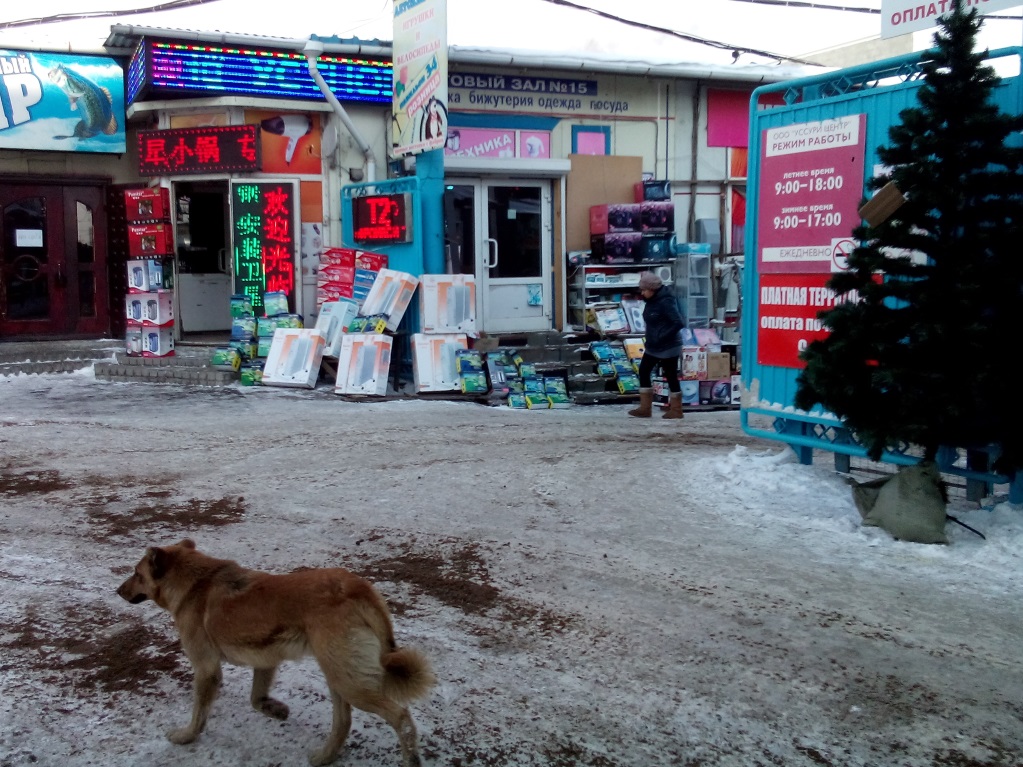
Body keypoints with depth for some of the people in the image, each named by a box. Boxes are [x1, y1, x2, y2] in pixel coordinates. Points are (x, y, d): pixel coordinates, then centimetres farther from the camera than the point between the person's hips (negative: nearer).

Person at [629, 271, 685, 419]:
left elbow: (679, 323, -25)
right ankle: (645, 408, 14)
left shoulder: (665, 301, -20)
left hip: (668, 347, -10)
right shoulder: (652, 300, 7)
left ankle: (676, 410, 13)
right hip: (653, 346, 10)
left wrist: (662, 338, -23)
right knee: (643, 371, 8)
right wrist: (649, 340, 10)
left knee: (671, 376, 0)